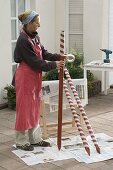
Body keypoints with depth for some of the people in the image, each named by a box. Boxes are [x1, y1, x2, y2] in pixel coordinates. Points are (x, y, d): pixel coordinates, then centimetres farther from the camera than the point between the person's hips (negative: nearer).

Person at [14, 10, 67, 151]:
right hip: (25, 77, -9)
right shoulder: (23, 40, -20)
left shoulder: (35, 36, 7)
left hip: (35, 76, 9)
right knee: (24, 108, 0)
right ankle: (21, 141, 13)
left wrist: (58, 57, -2)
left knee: (34, 108, 14)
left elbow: (43, 53, 11)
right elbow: (35, 62, -21)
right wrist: (54, 65, -15)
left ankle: (35, 138, 25)